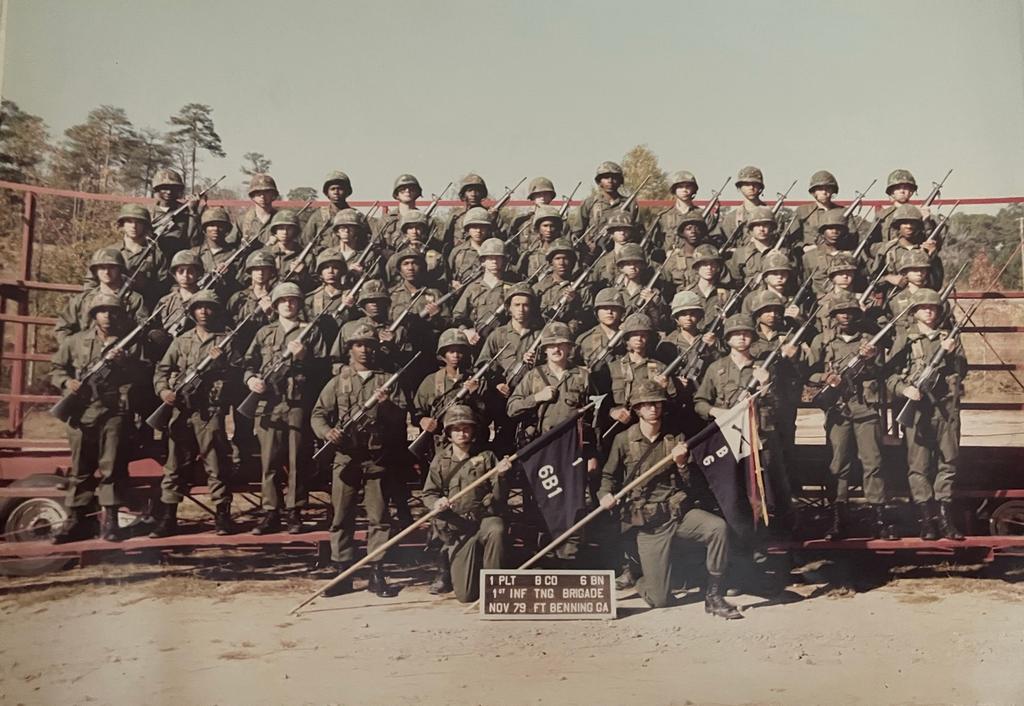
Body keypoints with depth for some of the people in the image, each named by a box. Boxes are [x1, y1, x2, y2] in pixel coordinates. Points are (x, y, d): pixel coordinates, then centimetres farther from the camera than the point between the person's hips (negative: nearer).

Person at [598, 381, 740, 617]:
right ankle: (644, 582, 33)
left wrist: (681, 464, -14)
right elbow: (608, 476, 12)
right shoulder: (624, 440, -1)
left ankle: (713, 596, -12)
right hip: (648, 520, -2)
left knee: (718, 527, -31)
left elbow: (692, 485, 5)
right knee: (659, 600, -7)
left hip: (680, 510, 2)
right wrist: (606, 495, -8)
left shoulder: (676, 438, 5)